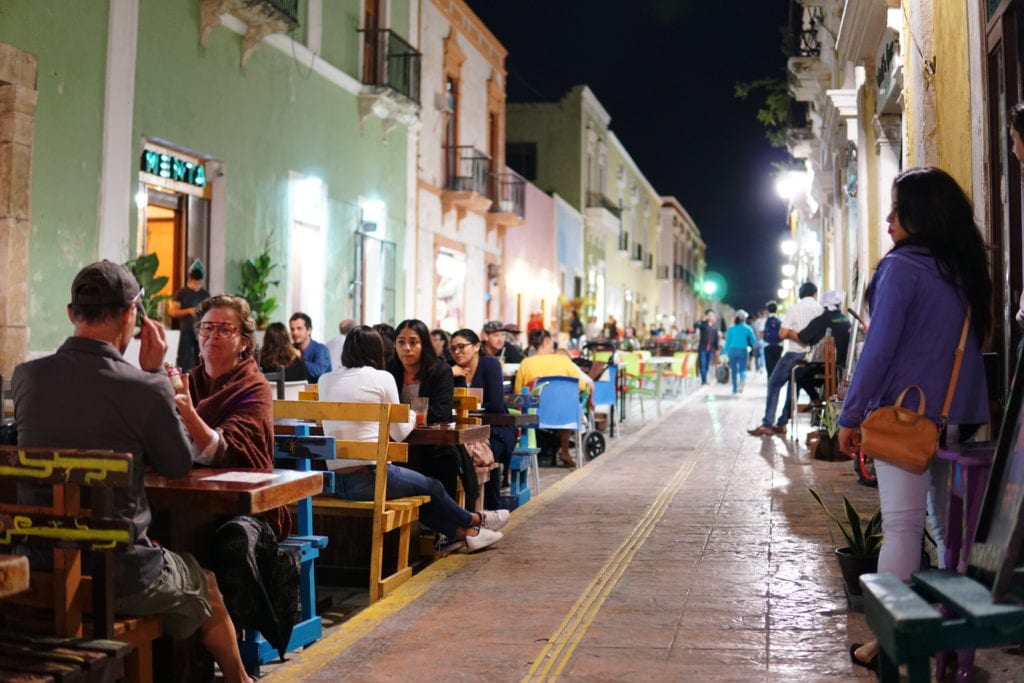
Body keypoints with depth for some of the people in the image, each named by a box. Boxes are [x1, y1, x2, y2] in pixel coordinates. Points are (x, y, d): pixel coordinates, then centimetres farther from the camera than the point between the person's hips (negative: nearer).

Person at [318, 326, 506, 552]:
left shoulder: (325, 380, 8)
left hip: (335, 482, 6)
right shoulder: (381, 378, -5)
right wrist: (411, 416, 23)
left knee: (421, 489, 27)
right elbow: (399, 433, 3)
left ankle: (464, 533, 37)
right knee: (432, 486, 22)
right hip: (370, 478, -6)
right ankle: (473, 521, 46)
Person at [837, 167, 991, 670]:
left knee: (902, 525, -5)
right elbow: (971, 342, 18)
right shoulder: (967, 269, 11)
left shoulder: (902, 266, -11)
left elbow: (880, 347, -13)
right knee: (951, 524, 11)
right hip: (959, 415, 7)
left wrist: (851, 415, -7)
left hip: (906, 412, -7)